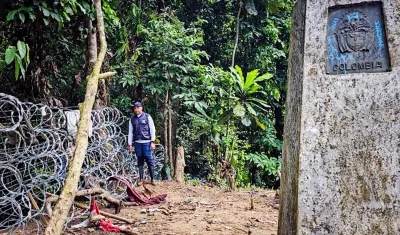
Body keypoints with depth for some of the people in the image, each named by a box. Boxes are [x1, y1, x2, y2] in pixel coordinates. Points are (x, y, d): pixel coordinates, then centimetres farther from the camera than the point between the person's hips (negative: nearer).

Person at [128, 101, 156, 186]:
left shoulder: (147, 117, 3)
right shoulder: (132, 119, 11)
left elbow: (152, 129, 1)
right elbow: (130, 132, 13)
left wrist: (152, 142, -5)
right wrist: (130, 144, 8)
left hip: (146, 142, -3)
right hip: (137, 143, 3)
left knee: (149, 160, -1)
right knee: (140, 161, 6)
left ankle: (152, 179, 5)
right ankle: (141, 179, 12)